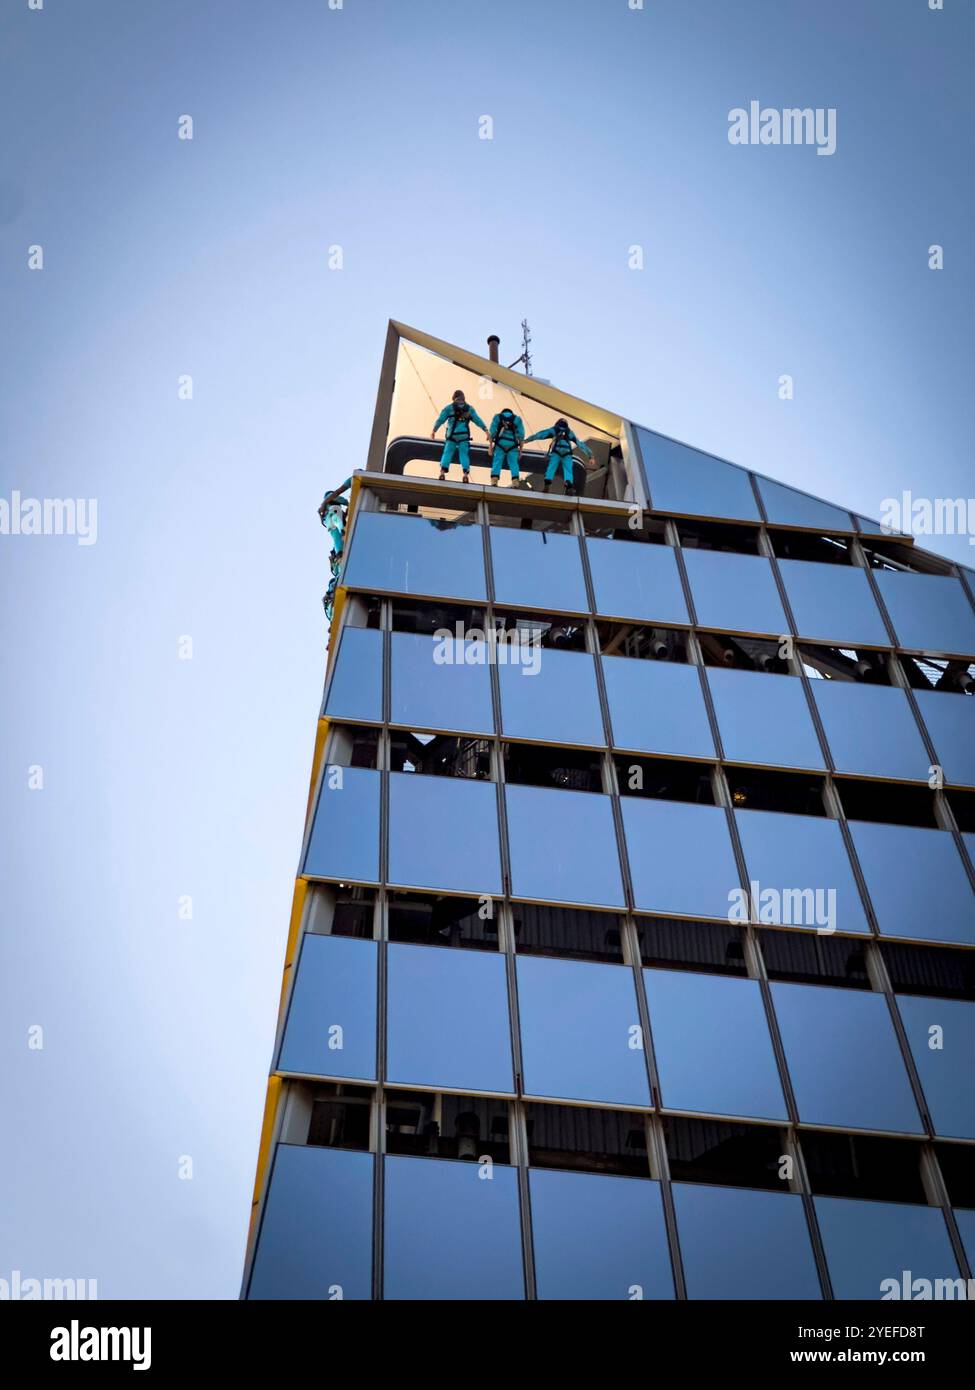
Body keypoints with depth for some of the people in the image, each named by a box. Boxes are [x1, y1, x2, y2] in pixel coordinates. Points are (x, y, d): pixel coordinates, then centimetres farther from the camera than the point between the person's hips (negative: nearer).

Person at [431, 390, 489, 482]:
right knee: (464, 454, 5)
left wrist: (434, 430, 7)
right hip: (464, 436, 1)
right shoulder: (469, 408, 11)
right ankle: (466, 474, -7)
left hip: (452, 435, -1)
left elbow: (440, 419, 3)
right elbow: (478, 420, 11)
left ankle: (442, 472, -8)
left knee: (447, 453, 4)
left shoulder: (449, 408, 5)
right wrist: (486, 430, 15)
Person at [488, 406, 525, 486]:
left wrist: (490, 446, 8)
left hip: (500, 444, -1)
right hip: (513, 445, 1)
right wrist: (521, 450, 15)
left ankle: (494, 481, -14)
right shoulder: (517, 419, 19)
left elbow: (492, 433, 8)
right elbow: (521, 436, 12)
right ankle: (515, 482, -10)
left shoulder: (497, 417, 18)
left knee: (497, 462, 0)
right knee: (513, 463, 5)